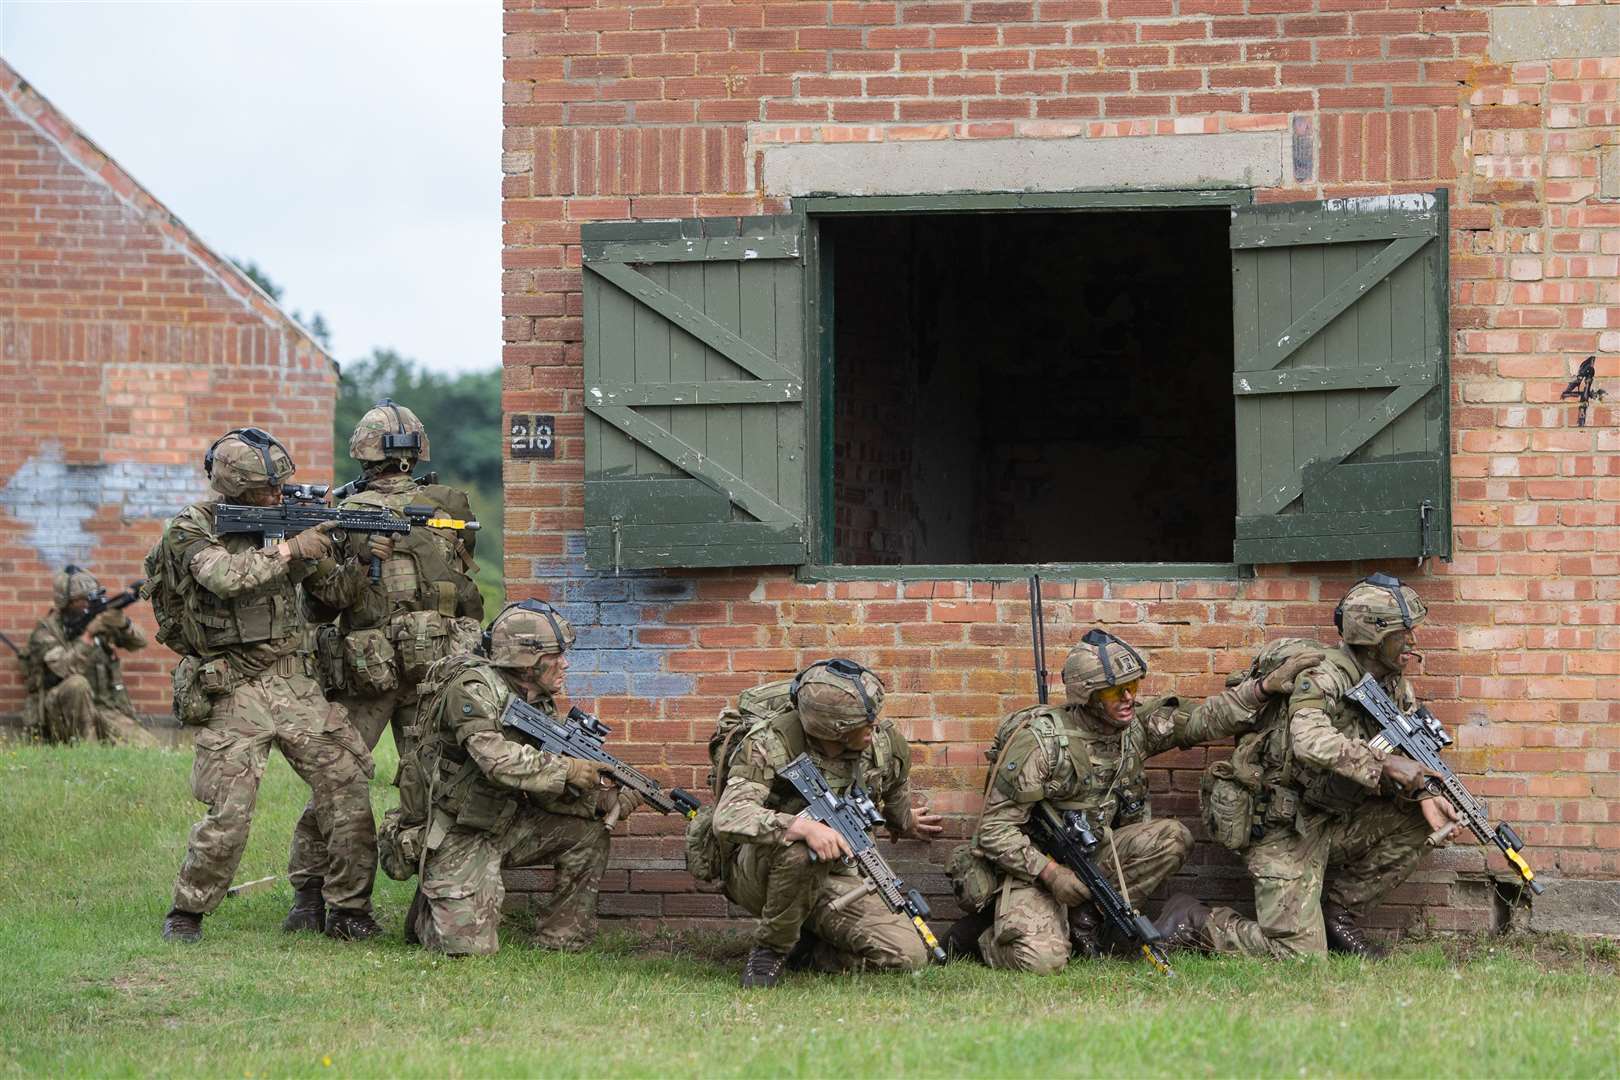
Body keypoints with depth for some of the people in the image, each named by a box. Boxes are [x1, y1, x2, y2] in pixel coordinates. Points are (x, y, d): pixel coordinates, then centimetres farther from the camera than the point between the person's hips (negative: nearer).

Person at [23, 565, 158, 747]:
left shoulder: (98, 619, 8)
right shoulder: (46, 631, -6)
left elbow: (139, 642, 3)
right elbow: (65, 669, -22)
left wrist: (124, 624, -17)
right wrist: (88, 634, -28)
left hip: (106, 710, 4)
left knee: (148, 746, -15)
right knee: (77, 683, -36)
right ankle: (82, 743, -24)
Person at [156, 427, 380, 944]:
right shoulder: (189, 529, -6)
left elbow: (332, 588, 12)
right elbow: (225, 576, -26)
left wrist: (364, 562, -9)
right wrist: (289, 550, -20)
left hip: (296, 685, 5)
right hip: (234, 693, -5)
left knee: (348, 794, -2)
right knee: (228, 817, -9)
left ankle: (348, 912, 9)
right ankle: (186, 913, 10)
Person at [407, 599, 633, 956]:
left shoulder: (538, 702, 5)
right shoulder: (472, 688, -20)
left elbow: (546, 788, 3)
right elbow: (497, 759, -34)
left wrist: (603, 800, -13)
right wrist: (568, 769, -30)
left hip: (505, 825, 8)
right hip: (458, 838, -8)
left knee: (589, 834, -6)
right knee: (472, 946, -16)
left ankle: (560, 940, 5)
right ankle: (430, 912, 18)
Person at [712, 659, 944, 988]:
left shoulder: (884, 741, -7)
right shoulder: (770, 742, -24)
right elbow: (728, 817, -37)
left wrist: (906, 823, 38)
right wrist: (804, 827, -49)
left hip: (831, 876, 5)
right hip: (754, 872, -5)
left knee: (908, 955, -15)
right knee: (800, 850, -40)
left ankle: (807, 949, 10)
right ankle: (771, 949, -14)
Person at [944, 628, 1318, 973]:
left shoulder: (1136, 724, -2)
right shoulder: (1041, 741, -21)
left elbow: (1203, 720, 4)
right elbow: (995, 828, -19)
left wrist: (1267, 686, -8)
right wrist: (1051, 873, -27)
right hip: (1031, 868, -6)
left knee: (1172, 837, -13)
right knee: (1043, 960, -30)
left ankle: (1084, 915, -8)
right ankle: (977, 934, 4)